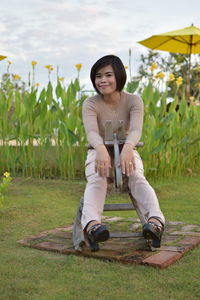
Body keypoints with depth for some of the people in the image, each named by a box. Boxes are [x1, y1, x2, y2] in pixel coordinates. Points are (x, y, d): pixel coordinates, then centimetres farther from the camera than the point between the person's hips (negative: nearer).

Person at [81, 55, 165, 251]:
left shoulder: (133, 101, -10)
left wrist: (127, 147, -52)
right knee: (96, 180, -34)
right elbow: (91, 132, -30)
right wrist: (101, 149, -55)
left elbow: (136, 130, -28)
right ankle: (91, 224, -57)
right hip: (99, 152, -1)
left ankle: (156, 220, -52)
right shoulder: (90, 104, -11)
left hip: (126, 151, 1)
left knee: (137, 178, -33)